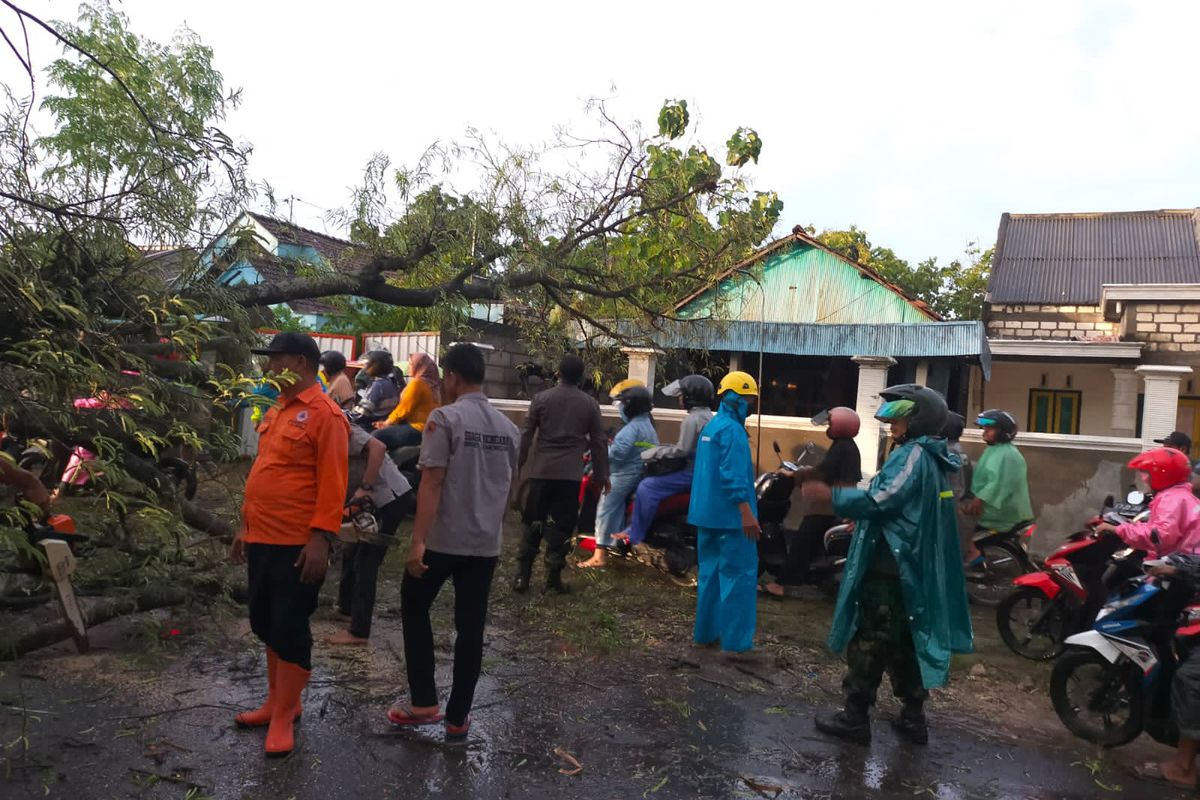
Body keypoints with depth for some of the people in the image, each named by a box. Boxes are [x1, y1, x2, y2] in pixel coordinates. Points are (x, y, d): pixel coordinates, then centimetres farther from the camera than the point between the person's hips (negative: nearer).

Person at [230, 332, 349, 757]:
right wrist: (246, 526, 19)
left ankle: (283, 718, 15)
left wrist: (321, 538, -22)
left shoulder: (324, 414, -13)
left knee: (289, 630, 2)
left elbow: (332, 482, -18)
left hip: (298, 544, -9)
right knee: (266, 624, 17)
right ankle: (276, 701, 33)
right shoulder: (276, 411, 14)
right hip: (262, 540, 9)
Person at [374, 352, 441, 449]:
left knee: (378, 436, -10)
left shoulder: (417, 383, -14)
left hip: (419, 429, -10)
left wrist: (387, 422, 6)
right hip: (429, 428, 10)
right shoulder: (432, 383, 13)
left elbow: (404, 408, -9)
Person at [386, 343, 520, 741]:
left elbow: (432, 482, -17)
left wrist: (418, 540, -17)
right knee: (471, 627, 10)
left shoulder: (445, 418, -11)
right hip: (487, 543, 5)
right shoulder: (508, 428, 9)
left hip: (444, 539, -5)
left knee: (414, 608, 16)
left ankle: (423, 701, 15)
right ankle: (458, 717, 18)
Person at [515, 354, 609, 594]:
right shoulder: (590, 404, 3)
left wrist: (518, 464, 11)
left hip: (541, 470, 1)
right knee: (562, 525, 6)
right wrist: (602, 474, 12)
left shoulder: (541, 398, 2)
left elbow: (526, 436, 2)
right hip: (571, 474, 0)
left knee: (532, 522, 9)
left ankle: (522, 575, 8)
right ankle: (554, 576, 7)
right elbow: (599, 442, 5)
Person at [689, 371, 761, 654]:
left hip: (706, 514, 10)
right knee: (739, 575, -4)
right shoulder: (732, 430, -15)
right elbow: (735, 477, -22)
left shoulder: (711, 426, 14)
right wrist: (747, 513, -23)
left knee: (710, 572, 14)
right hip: (730, 516, -9)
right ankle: (734, 641, -2)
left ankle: (705, 633, 20)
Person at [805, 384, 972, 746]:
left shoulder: (913, 455, -17)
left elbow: (882, 500, -27)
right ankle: (913, 717, 25)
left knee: (869, 642, -1)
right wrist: (862, 521, 18)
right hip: (913, 570, 10)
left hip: (890, 570, -10)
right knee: (905, 643, 17)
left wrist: (830, 496, -24)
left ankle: (855, 718, 7)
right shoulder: (931, 457, 15)